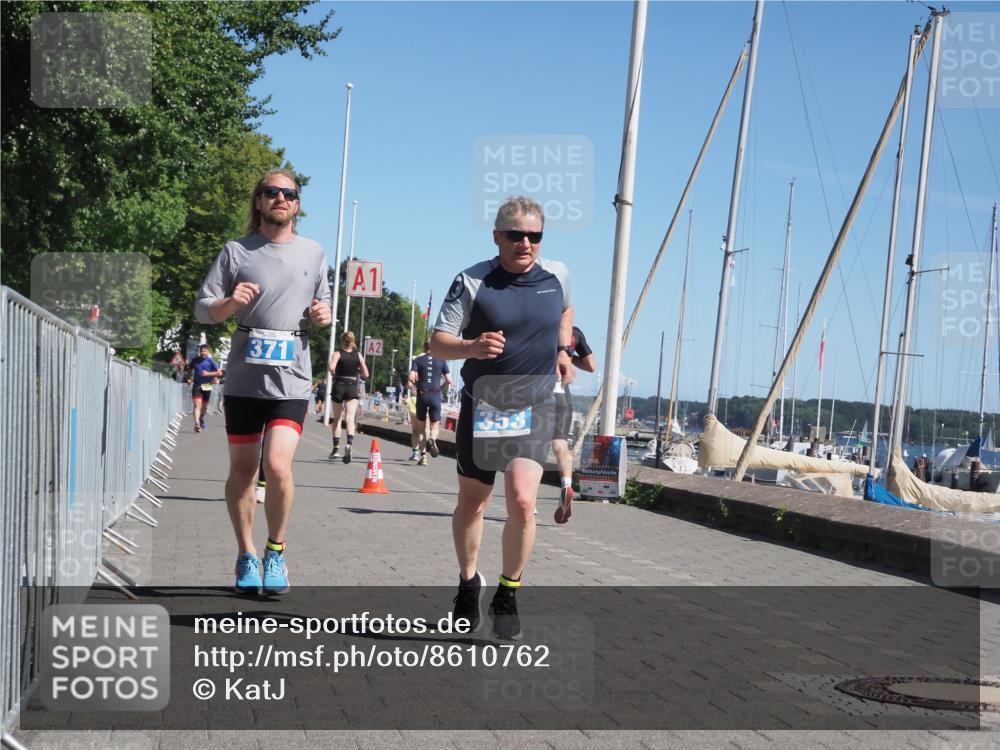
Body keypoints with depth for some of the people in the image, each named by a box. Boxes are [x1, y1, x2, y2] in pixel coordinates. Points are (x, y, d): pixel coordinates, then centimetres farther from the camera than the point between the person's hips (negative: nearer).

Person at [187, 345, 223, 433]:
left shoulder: (210, 361, -3)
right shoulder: (195, 360, 4)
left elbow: (219, 372, -6)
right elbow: (190, 369, 23)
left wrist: (208, 374, -18)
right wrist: (189, 378, 6)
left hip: (207, 386, 1)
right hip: (196, 385, -1)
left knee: (204, 406, 15)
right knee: (197, 404, -17)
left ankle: (201, 419, 43)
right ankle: (197, 424, -30)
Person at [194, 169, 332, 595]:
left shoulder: (314, 253, 12)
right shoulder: (237, 251, 5)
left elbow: (324, 305, 23)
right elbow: (203, 310, 5)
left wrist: (324, 315, 0)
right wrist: (229, 303, -16)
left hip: (291, 379, 0)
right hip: (243, 379, 0)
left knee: (277, 465, -16)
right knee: (242, 470, 7)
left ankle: (276, 551, 5)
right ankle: (246, 556, 22)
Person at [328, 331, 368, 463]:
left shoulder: (337, 354, -4)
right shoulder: (358, 355, 5)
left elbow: (332, 368, -21)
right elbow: (365, 374, 5)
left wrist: (334, 374, -1)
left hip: (339, 386, -1)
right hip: (353, 388, 1)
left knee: (337, 418, 14)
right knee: (350, 418, -8)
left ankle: (336, 448, 17)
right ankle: (349, 443, -32)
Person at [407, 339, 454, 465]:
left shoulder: (418, 360, 5)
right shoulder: (441, 361, 6)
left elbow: (411, 378, -8)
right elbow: (449, 381, 4)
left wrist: (411, 385, 12)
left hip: (422, 395, 1)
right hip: (435, 395, 0)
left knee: (421, 426, 11)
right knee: (435, 425, 8)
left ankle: (423, 456, 7)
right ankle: (432, 439, -27)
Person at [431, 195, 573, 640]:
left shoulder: (557, 274, 0)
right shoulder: (472, 282, -10)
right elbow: (438, 343, -13)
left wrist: (562, 349, 11)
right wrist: (472, 347, -32)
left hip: (534, 409, 0)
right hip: (481, 407, 0)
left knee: (522, 502, -17)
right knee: (471, 504, 12)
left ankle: (508, 596, 2)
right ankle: (468, 585, 36)